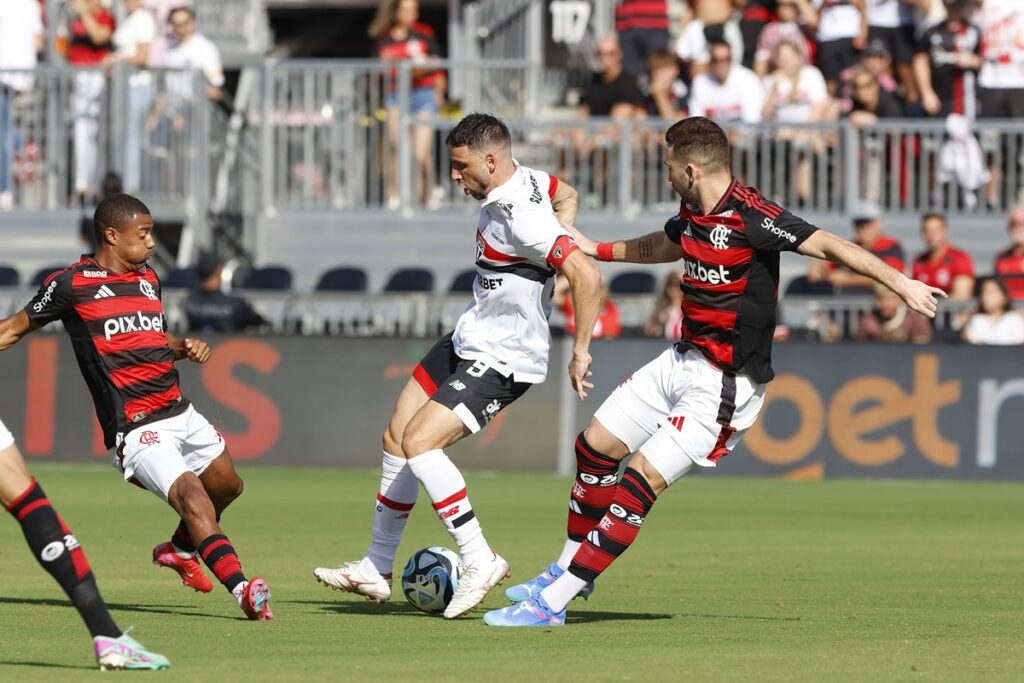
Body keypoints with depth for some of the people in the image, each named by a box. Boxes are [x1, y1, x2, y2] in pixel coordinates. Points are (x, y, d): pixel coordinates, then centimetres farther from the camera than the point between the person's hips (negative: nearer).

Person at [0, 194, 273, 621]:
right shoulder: (71, 285, -5)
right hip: (136, 429, -8)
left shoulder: (148, 279, 15)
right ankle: (242, 589, -36)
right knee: (192, 496, -24)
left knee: (226, 485, 20)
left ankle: (180, 550, 45)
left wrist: (184, 347, 10)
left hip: (180, 413, 8)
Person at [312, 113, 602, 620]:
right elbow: (566, 196, 25)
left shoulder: (520, 216, -27)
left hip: (502, 360, -10)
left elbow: (587, 275, -33)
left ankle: (479, 561, -13)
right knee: (396, 437, 12)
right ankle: (376, 570, 22)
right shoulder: (526, 180, 2)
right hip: (466, 344, 10)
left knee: (419, 441, -21)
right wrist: (550, 256, 14)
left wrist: (580, 351, -27)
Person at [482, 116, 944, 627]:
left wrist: (901, 284, -36)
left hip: (725, 385, -9)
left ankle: (551, 602, -10)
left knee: (643, 480, -13)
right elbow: (660, 247, 29)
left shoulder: (749, 216, -22)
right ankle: (568, 569, 32)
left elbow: (829, 245, -27)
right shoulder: (693, 215, 5)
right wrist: (595, 249, 39)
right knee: (595, 447, 14)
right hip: (682, 360, 9)